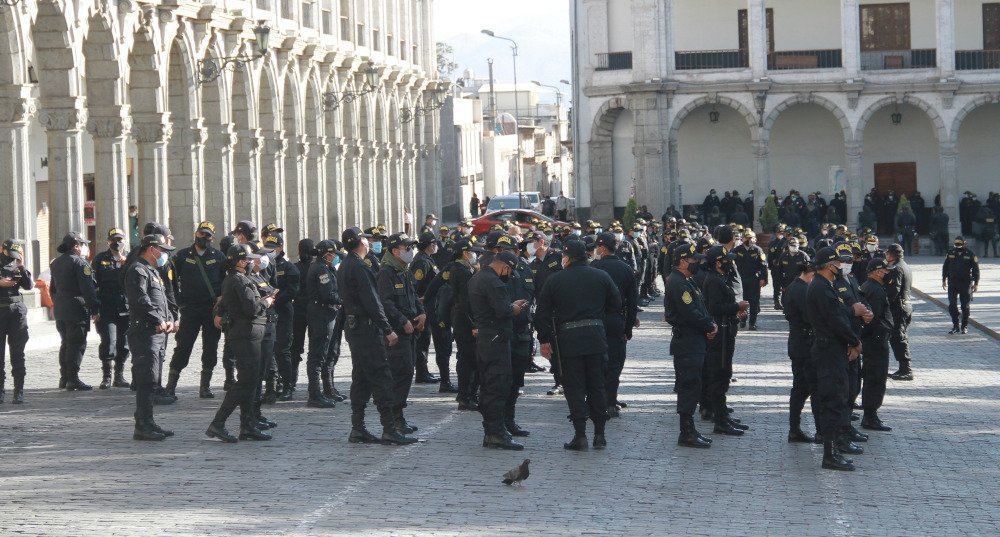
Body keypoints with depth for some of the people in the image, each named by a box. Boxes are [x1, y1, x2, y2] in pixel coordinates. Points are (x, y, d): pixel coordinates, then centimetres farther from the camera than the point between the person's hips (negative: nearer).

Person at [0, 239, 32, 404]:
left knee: (17, 353, 0)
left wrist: (21, 267, -6)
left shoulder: (17, 267, 12)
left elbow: (29, 285, 0)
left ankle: (19, 392, 1)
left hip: (17, 311, 2)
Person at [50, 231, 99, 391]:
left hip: (60, 310, 9)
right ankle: (73, 379, -9)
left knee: (65, 344, 15)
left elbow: (53, 288, 22)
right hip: (77, 310, -8)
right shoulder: (80, 263, -12)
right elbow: (88, 289, -17)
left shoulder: (56, 263, 15)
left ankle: (64, 378, 17)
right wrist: (95, 309, -15)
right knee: (77, 344, -6)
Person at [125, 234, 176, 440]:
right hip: (145, 332, -11)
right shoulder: (138, 271, -9)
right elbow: (140, 300, -21)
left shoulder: (153, 272, 24)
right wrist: (158, 321, -16)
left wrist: (169, 320, 10)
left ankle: (147, 423, 19)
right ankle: (142, 426, -12)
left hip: (158, 333, 11)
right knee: (147, 380, -12)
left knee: (151, 381, 13)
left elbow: (162, 299, 27)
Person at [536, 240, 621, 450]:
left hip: (568, 338, -2)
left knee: (574, 387, 2)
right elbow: (616, 305, 7)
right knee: (596, 386, 11)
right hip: (596, 336, 2)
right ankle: (599, 434, 12)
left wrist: (544, 340, 8)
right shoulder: (601, 276, 3)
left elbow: (542, 313, 0)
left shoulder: (555, 280, -1)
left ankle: (580, 435, -4)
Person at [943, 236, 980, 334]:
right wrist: (944, 280, 11)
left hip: (965, 283, -2)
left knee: (965, 306, 3)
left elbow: (976, 269, 0)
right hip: (952, 283, 2)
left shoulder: (970, 254, -3)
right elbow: (945, 267, 14)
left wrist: (976, 283, -3)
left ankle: (965, 327, 14)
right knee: (952, 305, -3)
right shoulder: (950, 253, 5)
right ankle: (955, 326, 7)